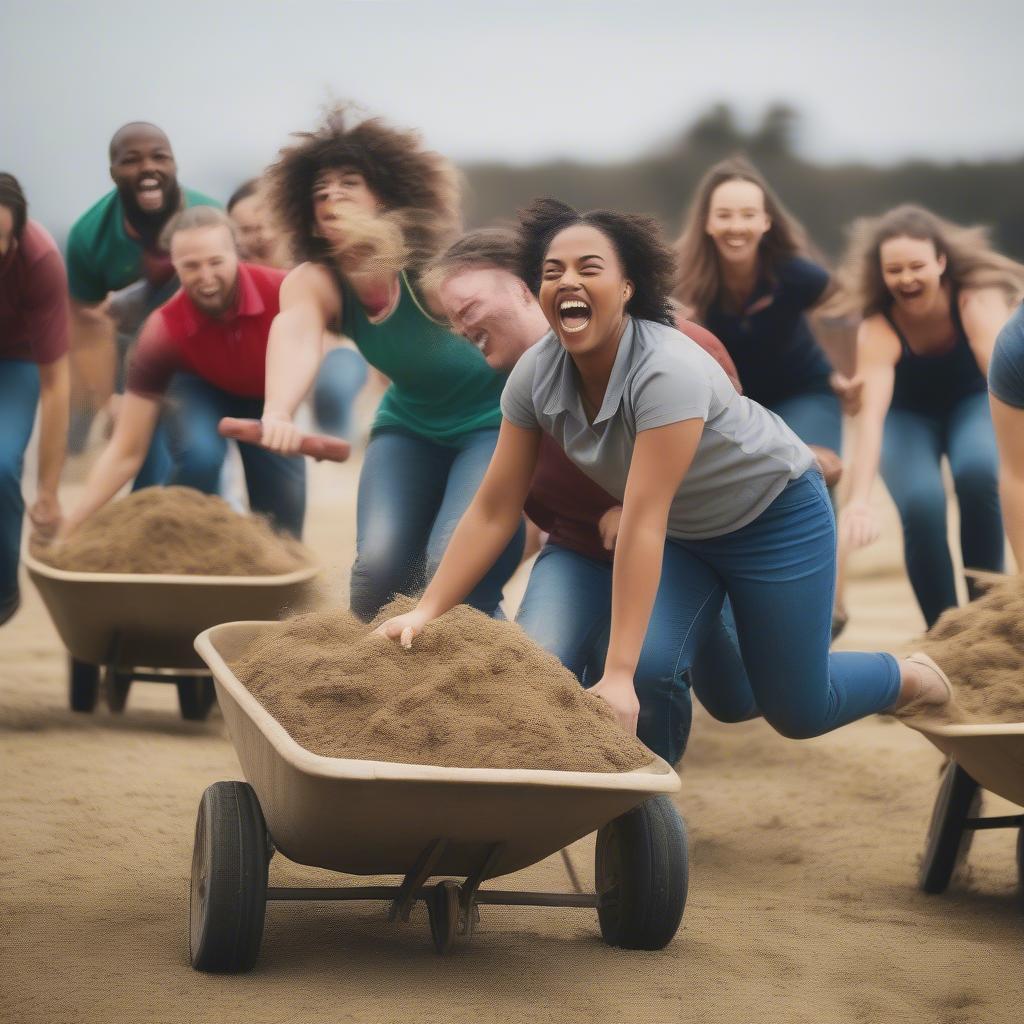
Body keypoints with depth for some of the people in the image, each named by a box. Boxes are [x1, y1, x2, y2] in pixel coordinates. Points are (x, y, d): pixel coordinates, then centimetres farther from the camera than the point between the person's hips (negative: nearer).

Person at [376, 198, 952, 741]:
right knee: (653, 670, -16)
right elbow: (494, 510, -13)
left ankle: (913, 677, 30)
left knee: (797, 711, 2)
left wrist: (620, 676, -42)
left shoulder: (667, 372, -36)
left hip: (775, 513, -5)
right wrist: (426, 612, -22)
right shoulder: (537, 375, -17)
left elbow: (643, 522, -40)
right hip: (684, 533, 5)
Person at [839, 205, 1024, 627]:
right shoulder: (877, 330, -31)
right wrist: (858, 500, -57)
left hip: (971, 402, 0)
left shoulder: (977, 300, -31)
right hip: (909, 416, 0)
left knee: (977, 473, -32)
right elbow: (870, 416, -42)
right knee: (921, 503, -28)